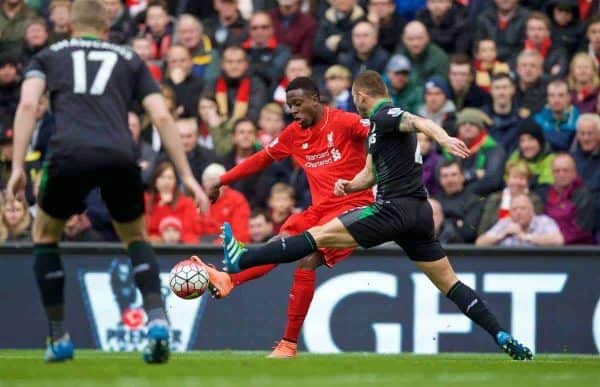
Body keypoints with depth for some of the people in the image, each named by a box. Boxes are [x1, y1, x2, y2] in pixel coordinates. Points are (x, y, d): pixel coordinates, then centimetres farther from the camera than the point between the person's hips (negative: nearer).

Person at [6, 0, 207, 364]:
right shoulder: (129, 59, 27)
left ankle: (59, 339, 19)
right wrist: (186, 175, 17)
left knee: (45, 235, 26)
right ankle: (157, 322, 1)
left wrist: (18, 166, 1)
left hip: (70, 155, -1)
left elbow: (27, 105, 6)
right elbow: (162, 116, 16)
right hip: (119, 156, 1)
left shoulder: (48, 57, 24)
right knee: (136, 239, 26)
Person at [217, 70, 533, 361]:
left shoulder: (384, 115, -6)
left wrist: (444, 139, -46)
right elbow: (370, 174, 30)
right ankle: (502, 338, 1)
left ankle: (241, 259, -9)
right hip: (419, 213, 10)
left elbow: (420, 123, -26)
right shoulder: (379, 123, 24)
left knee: (318, 236, -8)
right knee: (449, 284, 8)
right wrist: (349, 185, 8)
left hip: (396, 208, -10)